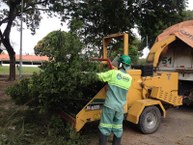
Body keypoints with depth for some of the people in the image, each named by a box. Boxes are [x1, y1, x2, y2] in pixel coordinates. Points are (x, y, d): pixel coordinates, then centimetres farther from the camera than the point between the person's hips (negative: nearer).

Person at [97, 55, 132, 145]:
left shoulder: (113, 73, -9)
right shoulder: (129, 78, 5)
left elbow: (100, 76, -2)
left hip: (110, 105, -4)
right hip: (120, 107, 4)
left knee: (105, 128, 4)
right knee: (118, 129, 17)